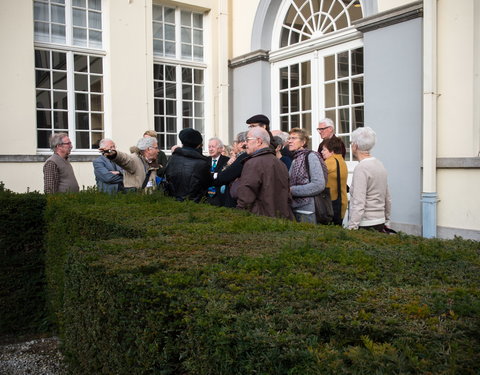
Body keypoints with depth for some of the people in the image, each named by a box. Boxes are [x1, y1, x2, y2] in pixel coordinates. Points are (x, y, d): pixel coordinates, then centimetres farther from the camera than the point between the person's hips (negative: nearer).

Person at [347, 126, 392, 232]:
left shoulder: (361, 168, -16)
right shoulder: (380, 164, 10)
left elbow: (359, 204, -20)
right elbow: (387, 199, 17)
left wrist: (351, 228, -18)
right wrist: (386, 219, 27)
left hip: (366, 226, -8)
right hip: (380, 223, 8)